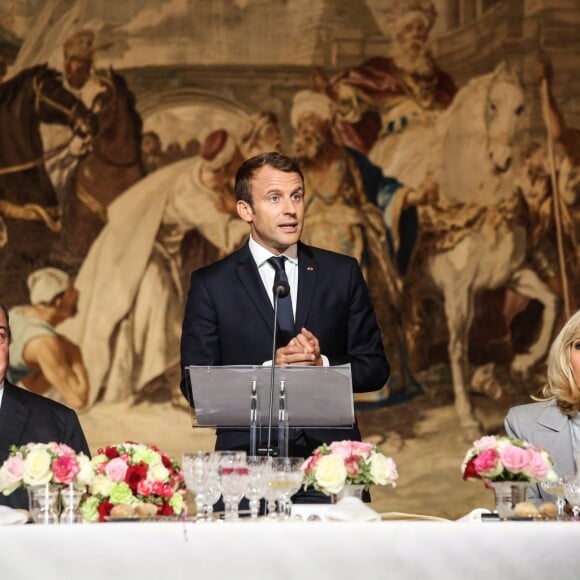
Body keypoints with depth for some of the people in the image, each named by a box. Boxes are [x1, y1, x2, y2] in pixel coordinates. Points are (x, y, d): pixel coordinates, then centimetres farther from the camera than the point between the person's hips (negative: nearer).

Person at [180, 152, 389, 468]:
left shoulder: (342, 273, 12)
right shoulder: (211, 284, 6)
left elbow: (375, 368, 12)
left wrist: (322, 364, -7)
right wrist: (269, 369, -11)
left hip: (331, 451, 2)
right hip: (247, 453, -2)